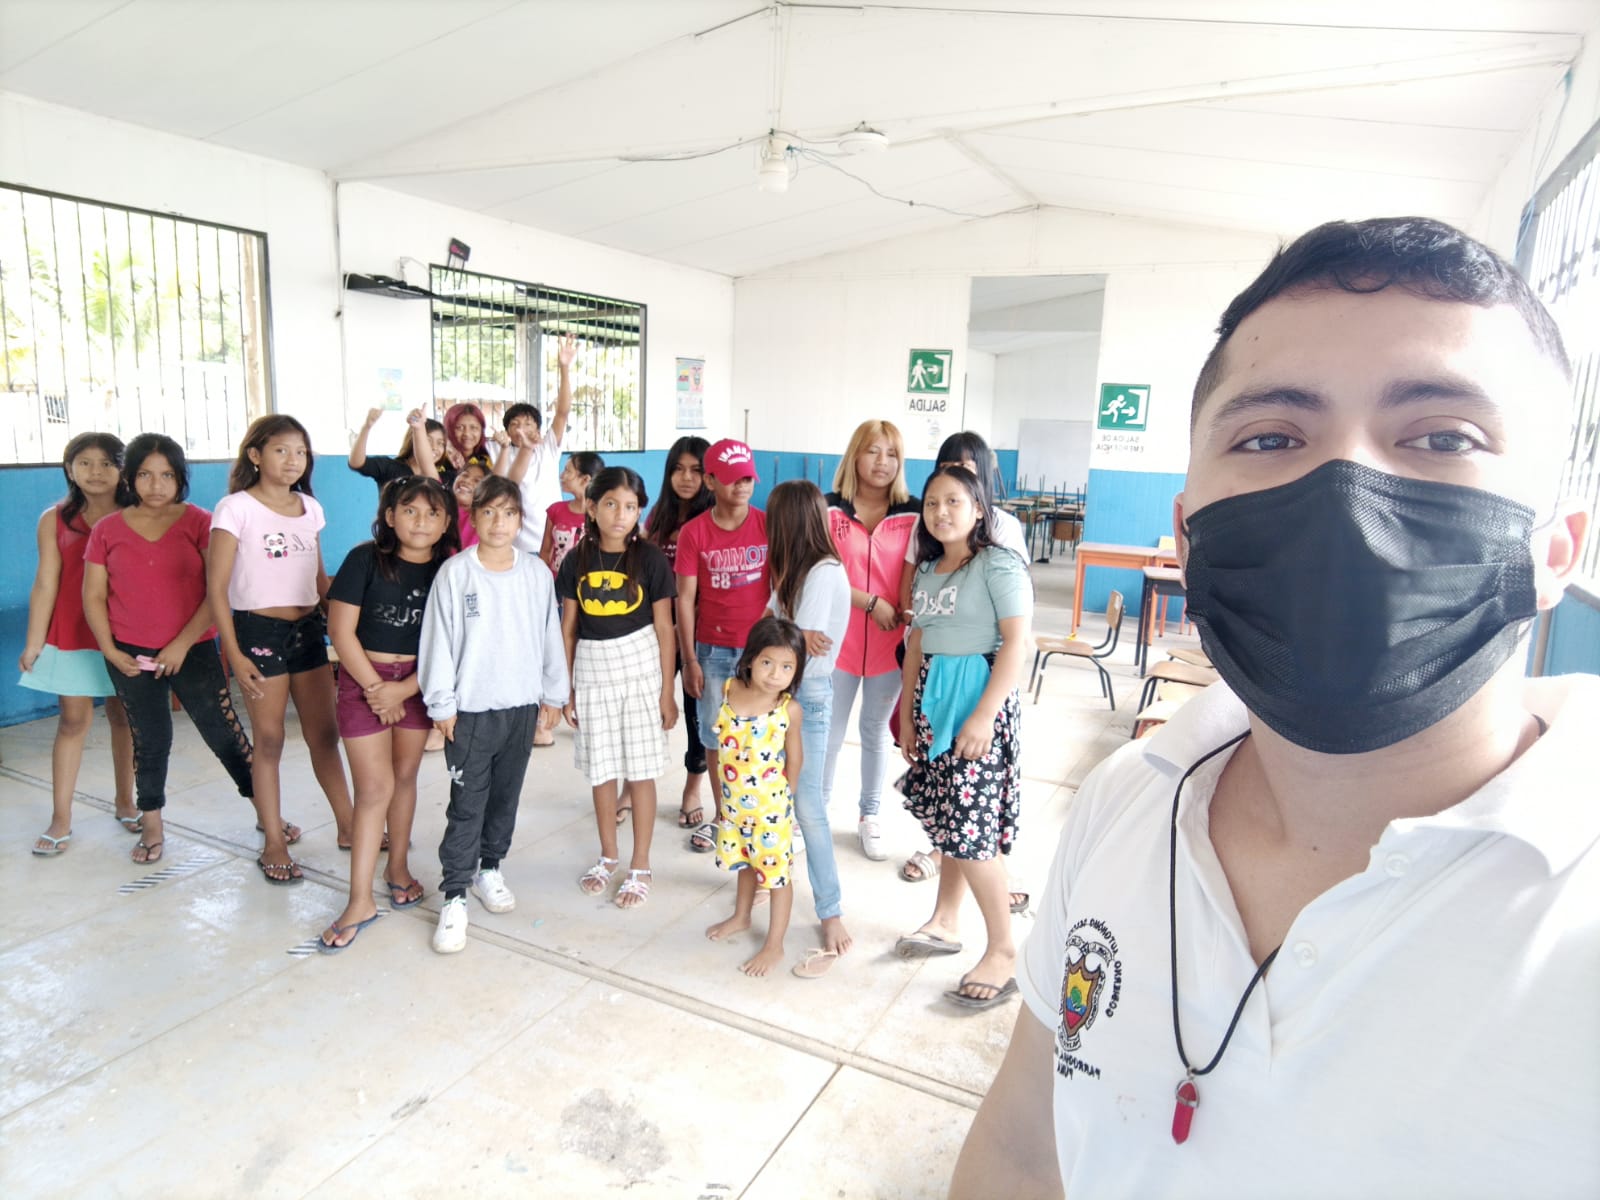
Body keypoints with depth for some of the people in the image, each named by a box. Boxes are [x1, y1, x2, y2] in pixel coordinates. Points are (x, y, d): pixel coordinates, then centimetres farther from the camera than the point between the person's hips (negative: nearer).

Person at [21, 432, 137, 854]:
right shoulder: (54, 520, 2)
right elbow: (46, 584, 3)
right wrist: (34, 642, 1)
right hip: (72, 637, 0)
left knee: (125, 719, 10)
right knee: (72, 722, 3)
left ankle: (126, 803, 24)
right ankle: (60, 820, 10)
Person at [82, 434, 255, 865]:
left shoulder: (199, 522, -4)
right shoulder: (107, 530, 4)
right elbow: (93, 597, 5)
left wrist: (182, 644, -13)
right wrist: (110, 651, -5)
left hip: (193, 651, -2)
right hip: (131, 656, 2)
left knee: (224, 732, -2)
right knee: (149, 741, 13)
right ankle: (152, 825, 28)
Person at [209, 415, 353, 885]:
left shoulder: (310, 508, 7)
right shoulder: (236, 508, -8)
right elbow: (217, 586, -9)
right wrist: (234, 654, -14)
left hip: (308, 628, 5)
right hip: (259, 630, -4)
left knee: (324, 735, 11)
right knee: (270, 740, 5)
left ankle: (349, 827, 22)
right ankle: (274, 844, 17)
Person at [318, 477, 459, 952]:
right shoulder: (365, 559, -11)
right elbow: (341, 631, -10)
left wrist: (405, 689, -12)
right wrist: (375, 687, -10)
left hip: (417, 683, 3)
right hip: (363, 678, -2)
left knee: (405, 776, 12)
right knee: (375, 788, -4)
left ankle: (397, 867, 32)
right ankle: (360, 901, 6)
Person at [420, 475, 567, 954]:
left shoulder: (536, 572, 0)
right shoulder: (454, 573, -8)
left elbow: (550, 635, 7)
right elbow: (438, 641, -6)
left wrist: (553, 692, 9)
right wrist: (442, 704, -6)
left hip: (522, 705, 3)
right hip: (471, 709, -3)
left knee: (506, 798, 16)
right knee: (466, 805, 1)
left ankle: (489, 869, 36)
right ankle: (454, 896, 13)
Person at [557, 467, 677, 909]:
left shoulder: (650, 559, -7)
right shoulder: (577, 560, 0)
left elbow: (664, 628, -4)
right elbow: (569, 627, 6)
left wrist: (667, 691, -5)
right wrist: (566, 689, 6)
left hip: (640, 665, -2)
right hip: (592, 667, 3)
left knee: (640, 769, 2)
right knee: (601, 769, 12)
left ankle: (640, 866, 17)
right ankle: (608, 856, 31)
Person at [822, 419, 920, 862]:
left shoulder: (912, 514, 0)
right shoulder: (829, 510, -5)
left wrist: (910, 623, -9)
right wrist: (872, 603, -16)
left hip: (890, 641, 1)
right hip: (838, 639, -1)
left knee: (877, 730, 15)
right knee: (829, 732, 9)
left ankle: (869, 815, 32)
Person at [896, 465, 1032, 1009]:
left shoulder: (998, 566, -9)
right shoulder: (928, 570, 13)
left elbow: (1016, 644, -15)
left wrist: (984, 716, -20)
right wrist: (907, 712, 12)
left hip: (979, 698, -6)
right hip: (933, 698, 7)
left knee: (972, 827, -7)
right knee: (948, 820, 13)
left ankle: (1004, 952, 6)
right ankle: (945, 923, 28)